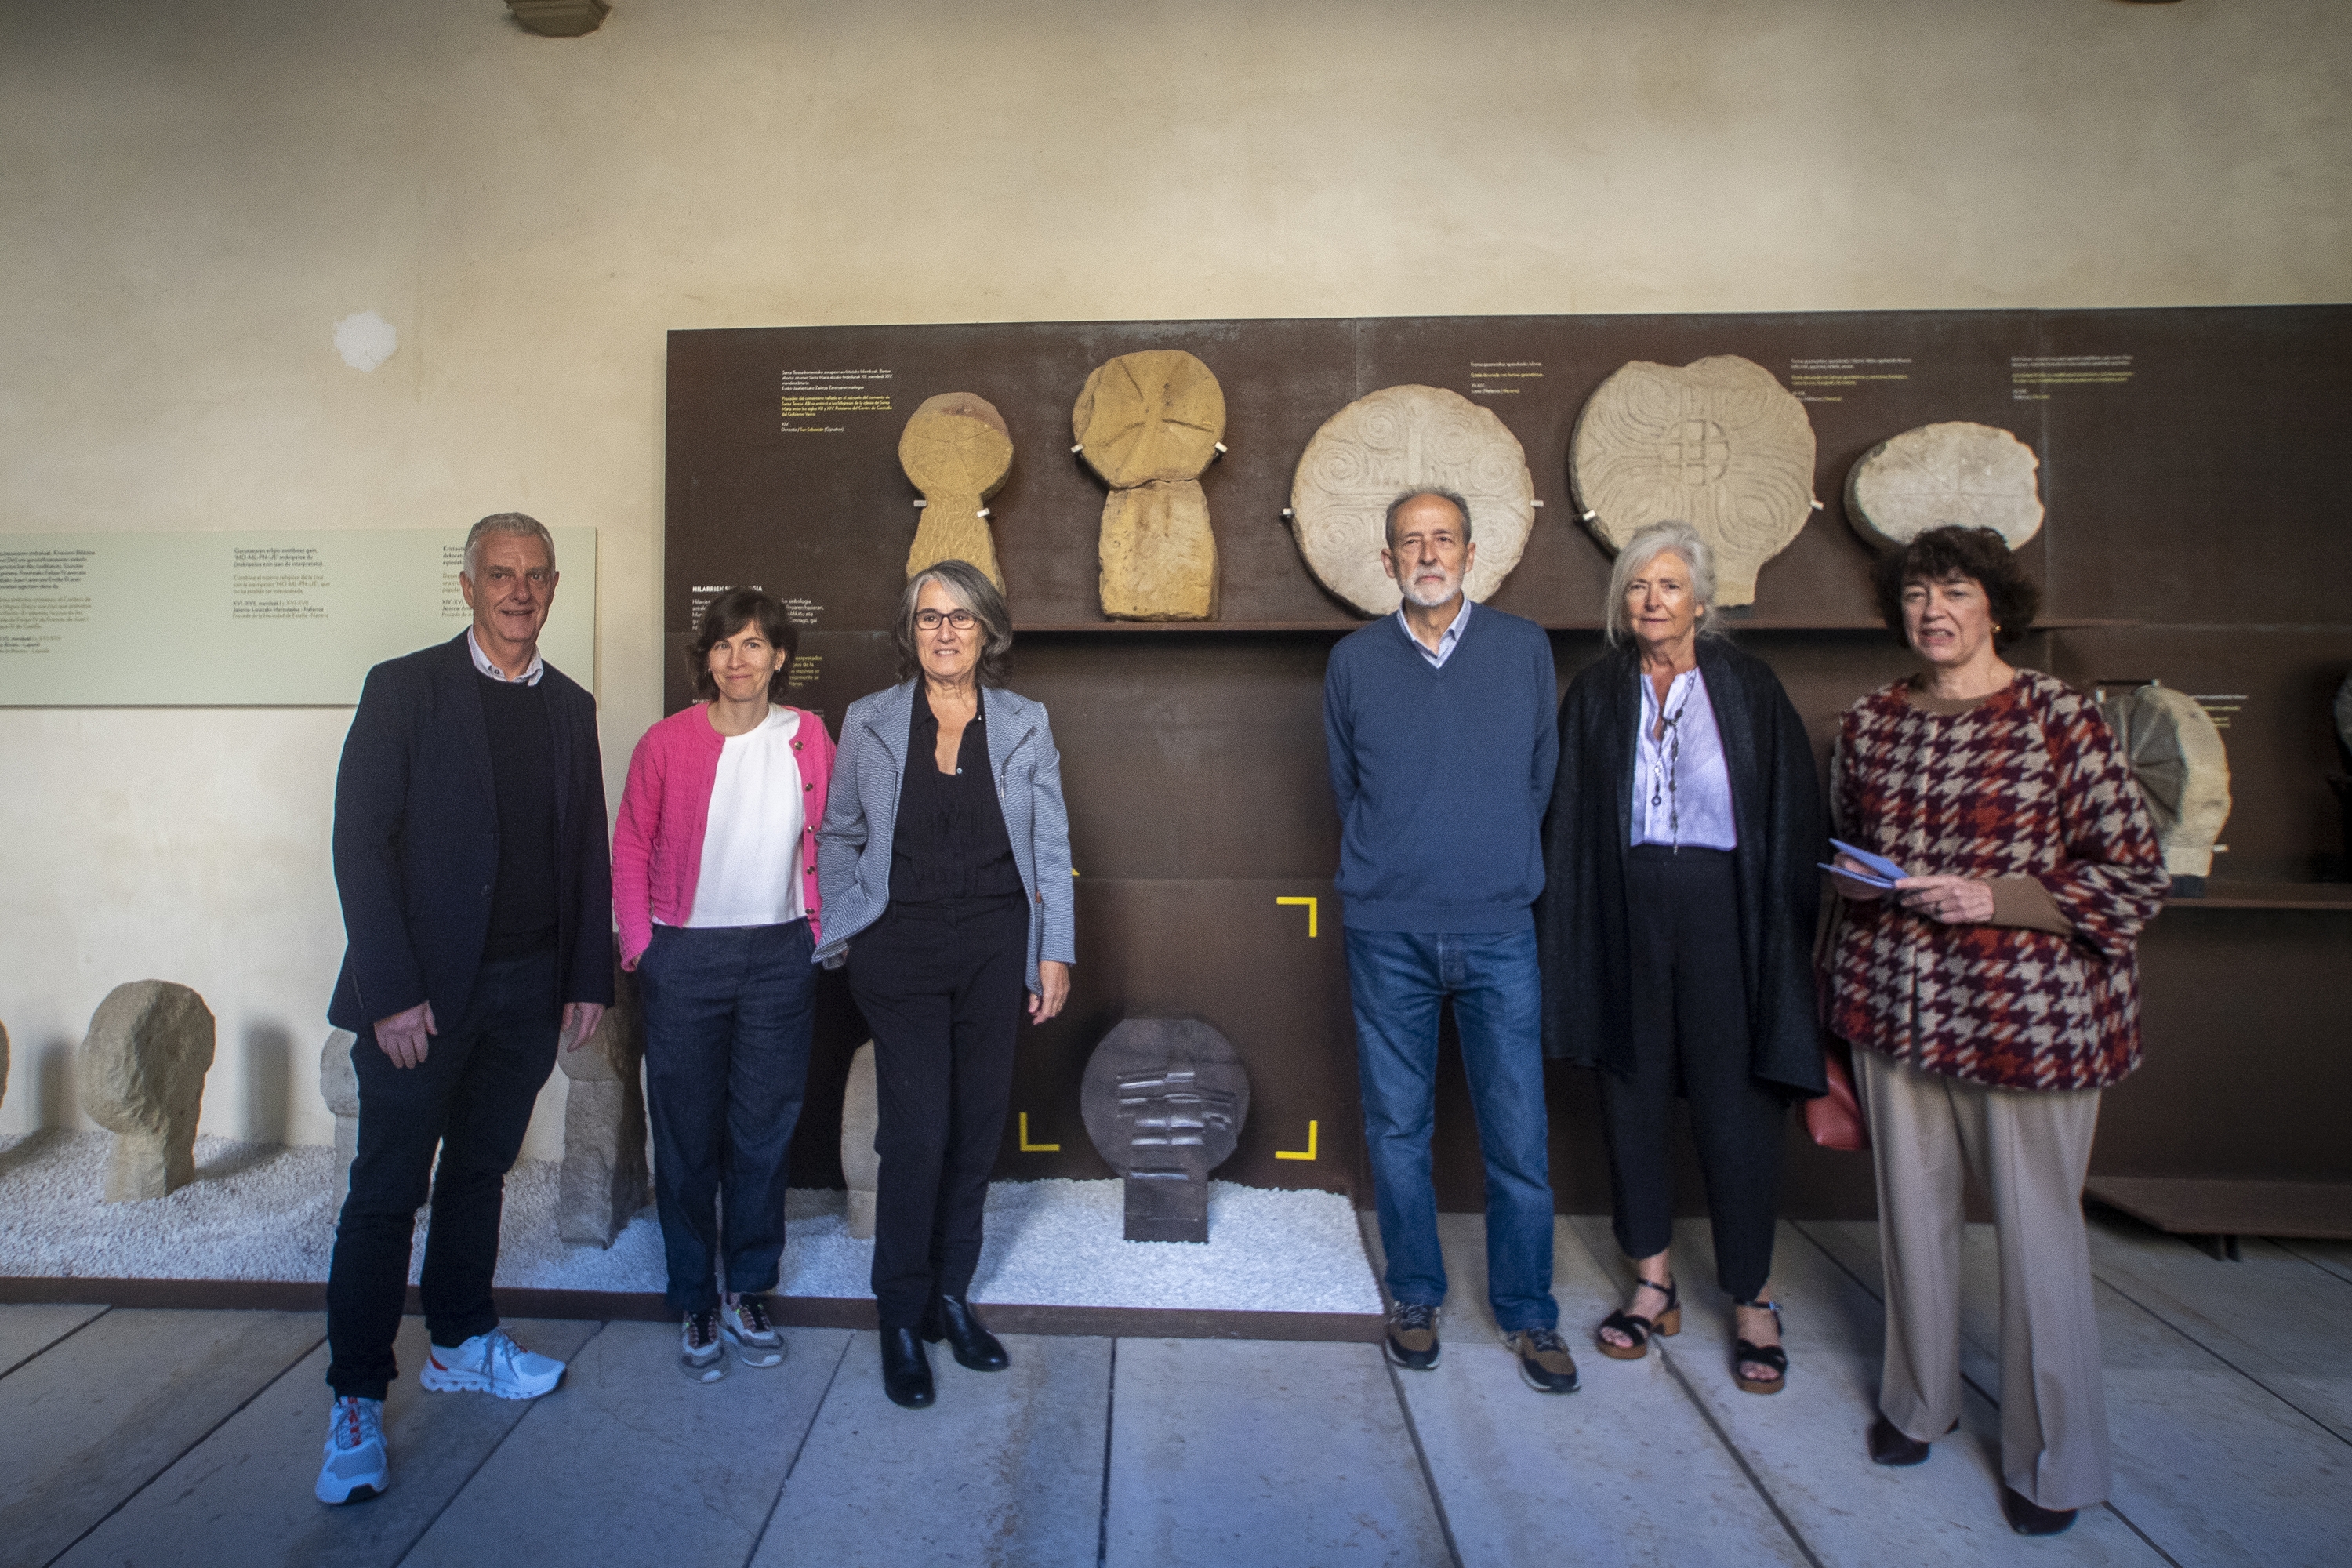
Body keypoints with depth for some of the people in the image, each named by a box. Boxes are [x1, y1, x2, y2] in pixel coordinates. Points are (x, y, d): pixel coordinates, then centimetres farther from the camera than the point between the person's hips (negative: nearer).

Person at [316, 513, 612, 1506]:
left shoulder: (569, 707, 9)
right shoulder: (404, 688, -4)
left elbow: (589, 852, 10)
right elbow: (360, 842, -9)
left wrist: (590, 978, 5)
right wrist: (392, 994, -14)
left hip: (531, 986, 4)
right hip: (422, 990, -4)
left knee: (479, 1172, 17)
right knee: (387, 1192, 3)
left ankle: (462, 1344, 33)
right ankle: (357, 1402, 17)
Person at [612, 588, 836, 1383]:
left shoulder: (809, 739, 2)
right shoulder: (667, 742, -4)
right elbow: (630, 850, 3)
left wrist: (820, 932, 3)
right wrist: (639, 946, -3)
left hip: (781, 954, 2)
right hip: (686, 957, -1)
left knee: (765, 1130, 10)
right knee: (687, 1135, 9)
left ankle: (748, 1294, 28)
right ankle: (695, 1303, 25)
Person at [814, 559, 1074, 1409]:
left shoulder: (1025, 724, 5)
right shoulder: (868, 723, 4)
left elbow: (1050, 847, 6)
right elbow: (837, 837, 11)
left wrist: (1055, 951, 2)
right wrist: (839, 935, 3)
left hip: (995, 948, 2)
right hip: (901, 950, -2)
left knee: (978, 1126, 9)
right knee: (916, 1130, -4)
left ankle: (951, 1295, 28)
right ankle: (902, 1316, 15)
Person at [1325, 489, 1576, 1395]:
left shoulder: (1524, 649, 5)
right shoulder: (1353, 661, 4)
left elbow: (1540, 774, 13)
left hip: (1498, 929, 0)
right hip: (1387, 929, 0)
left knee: (1518, 1133, 3)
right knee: (1397, 1125, 10)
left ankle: (1527, 1313, 23)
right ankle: (1414, 1298, 28)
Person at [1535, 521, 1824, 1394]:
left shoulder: (1749, 690, 1)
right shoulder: (1595, 696, 5)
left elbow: (1792, 817, 1)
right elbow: (1568, 828, 4)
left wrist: (1788, 934, -5)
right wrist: (1564, 942, -1)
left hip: (1723, 915, -1)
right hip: (1626, 919, 2)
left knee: (1737, 1106, 3)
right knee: (1632, 1096, 9)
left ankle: (1752, 1301, 22)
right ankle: (1654, 1284, 26)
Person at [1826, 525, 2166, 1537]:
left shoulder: (2057, 718, -8)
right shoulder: (1870, 722, 6)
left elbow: (2135, 880, -7)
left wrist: (1992, 897, -17)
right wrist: (1853, 879, -1)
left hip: (2029, 1009, -3)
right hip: (1896, 1000, 4)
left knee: (2037, 1227, 7)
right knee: (1912, 1206, 13)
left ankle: (2053, 1459, 28)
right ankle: (1918, 1399, 35)